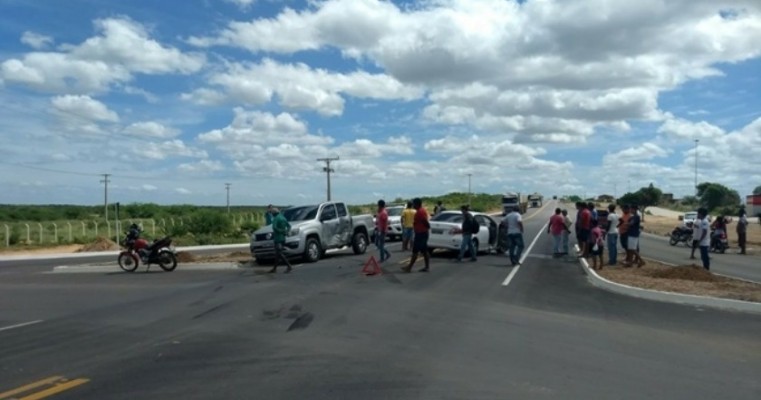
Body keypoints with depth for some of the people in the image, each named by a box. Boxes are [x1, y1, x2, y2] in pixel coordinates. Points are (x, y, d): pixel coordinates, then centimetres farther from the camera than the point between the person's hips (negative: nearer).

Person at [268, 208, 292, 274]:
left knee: (279, 253, -10)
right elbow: (289, 226, 19)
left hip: (278, 238, -9)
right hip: (283, 238, 9)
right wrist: (286, 232, 8)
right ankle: (274, 268, 16)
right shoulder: (283, 217, 15)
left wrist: (280, 231, -12)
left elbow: (274, 227, -24)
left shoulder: (276, 218, -10)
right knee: (277, 253, 12)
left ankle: (289, 266, -16)